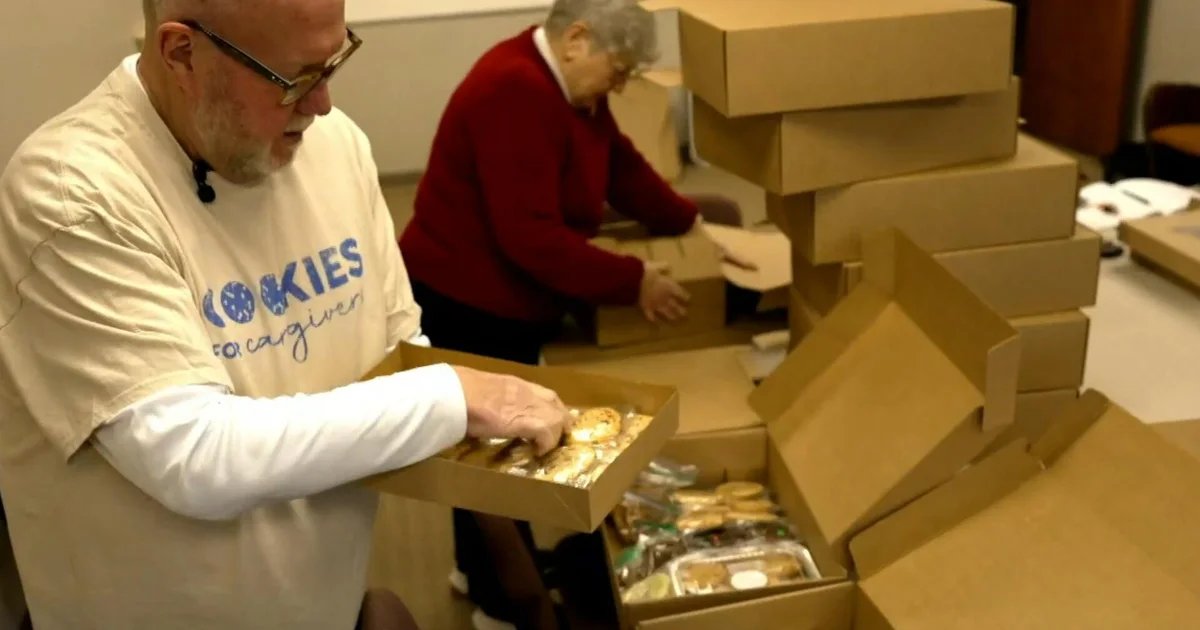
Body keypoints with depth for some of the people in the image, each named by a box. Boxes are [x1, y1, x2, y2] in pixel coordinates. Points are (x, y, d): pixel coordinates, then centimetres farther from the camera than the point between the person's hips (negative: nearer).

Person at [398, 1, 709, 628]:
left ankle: (480, 569, 43)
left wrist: (690, 222, 4)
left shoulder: (568, 86, 3)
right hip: (466, 307, -10)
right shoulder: (515, 93, -29)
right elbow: (531, 237, -32)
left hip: (509, 303, 10)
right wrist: (633, 281, -25)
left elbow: (621, 164, 12)